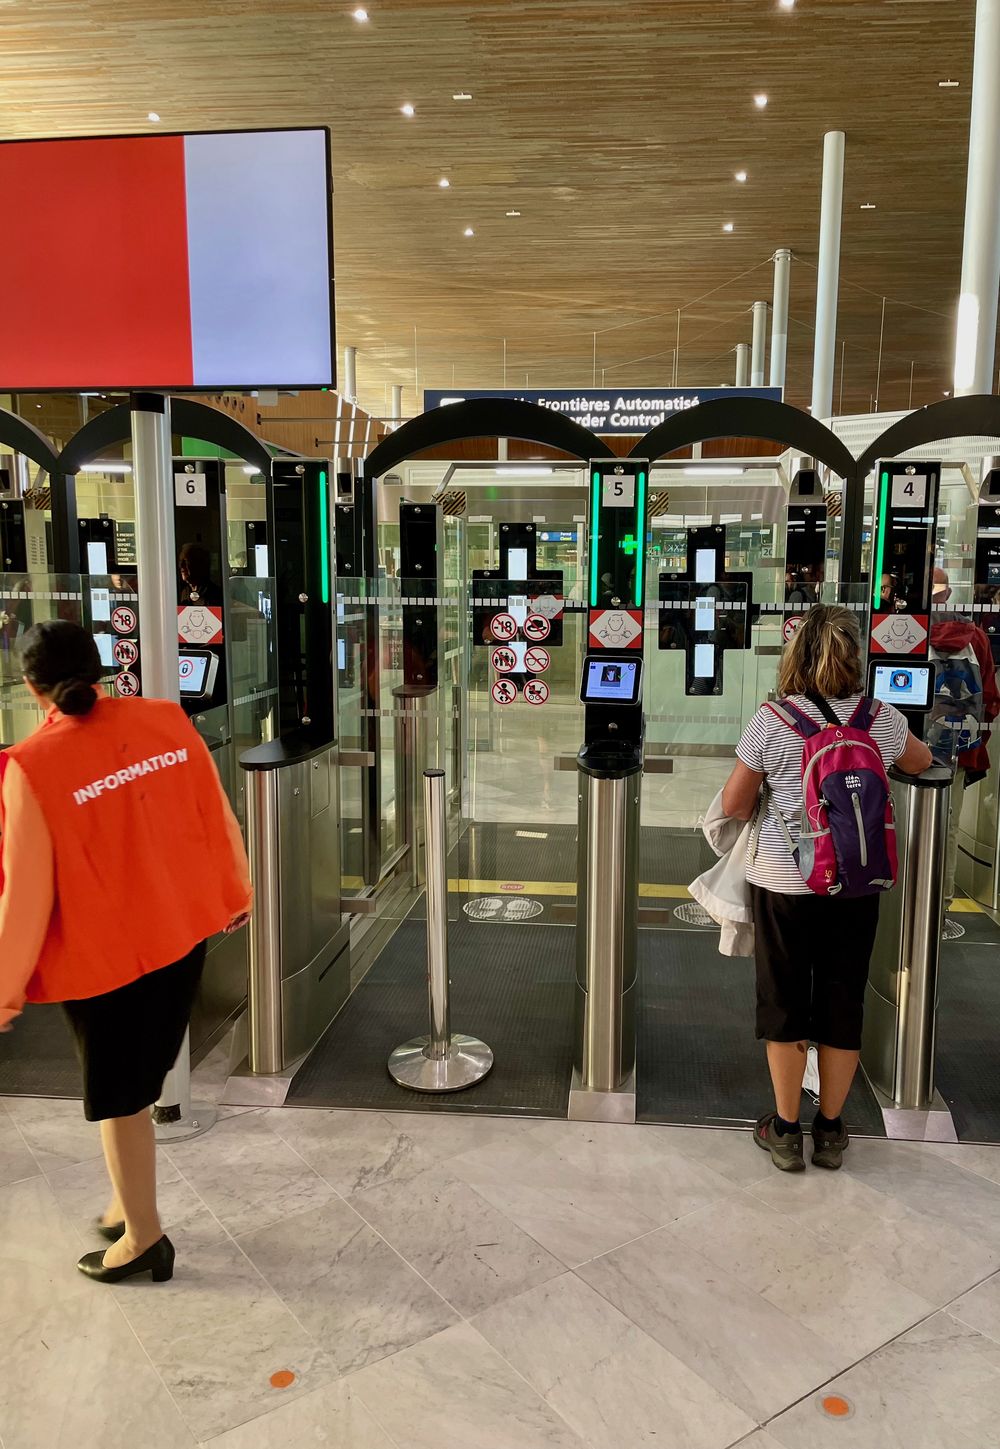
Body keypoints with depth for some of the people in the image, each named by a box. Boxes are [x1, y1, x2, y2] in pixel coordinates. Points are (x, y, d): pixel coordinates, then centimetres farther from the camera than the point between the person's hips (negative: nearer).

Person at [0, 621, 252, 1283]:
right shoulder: (167, 721, -7)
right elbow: (218, 819, 2)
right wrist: (236, 893, 18)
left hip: (99, 951, -4)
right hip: (182, 933, 5)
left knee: (119, 1097, 13)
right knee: (134, 1084, 21)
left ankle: (143, 1239, 30)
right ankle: (133, 1207, 37)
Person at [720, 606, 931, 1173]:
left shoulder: (773, 721, -10)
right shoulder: (882, 719, -2)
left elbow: (734, 803, -4)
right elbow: (921, 762, 20)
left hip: (783, 881, -2)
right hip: (856, 884, 2)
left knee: (784, 1002, 11)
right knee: (843, 1003, 13)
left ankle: (786, 1131, 21)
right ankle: (830, 1130, 26)